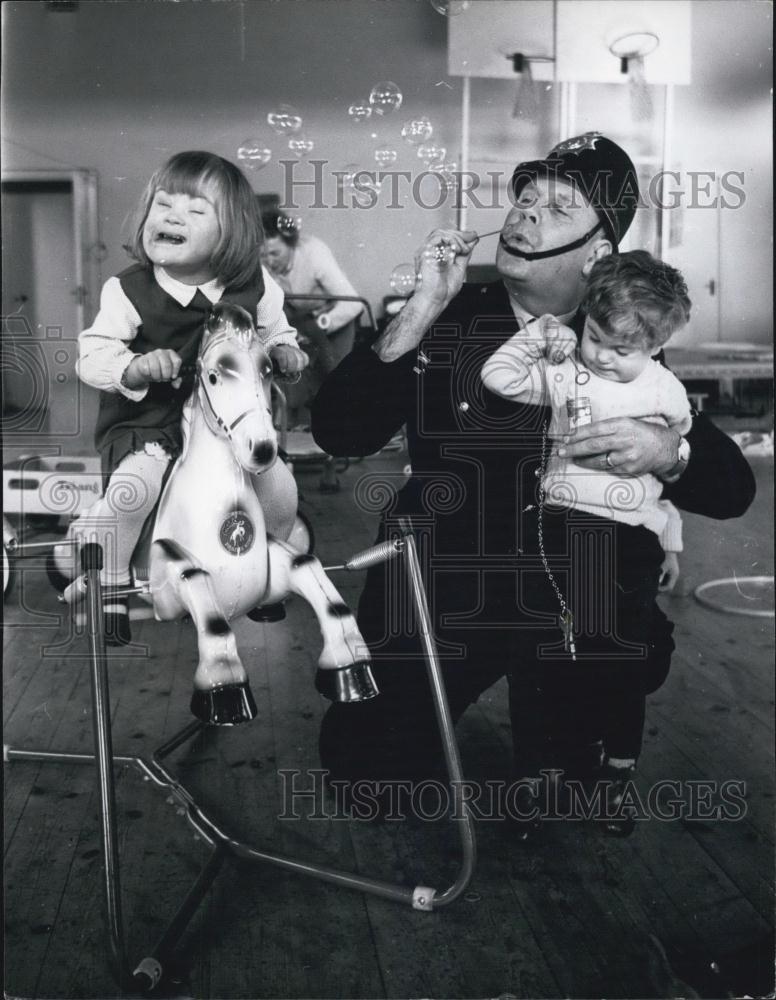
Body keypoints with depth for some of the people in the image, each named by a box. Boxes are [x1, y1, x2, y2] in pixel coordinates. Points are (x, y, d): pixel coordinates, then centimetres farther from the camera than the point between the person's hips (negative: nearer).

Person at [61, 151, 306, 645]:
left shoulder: (254, 287, -4)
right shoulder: (128, 291, -13)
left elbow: (274, 330, 15)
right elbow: (92, 355, -13)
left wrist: (283, 348, -8)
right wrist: (134, 368, -32)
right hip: (147, 423, -3)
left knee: (281, 487, -5)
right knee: (132, 489, -27)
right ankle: (107, 586, -1)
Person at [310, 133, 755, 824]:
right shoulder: (447, 318, -2)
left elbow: (734, 487, -2)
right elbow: (338, 435, -14)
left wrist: (667, 451, -24)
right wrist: (422, 312, -21)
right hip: (436, 592, 0)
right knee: (363, 760, -13)